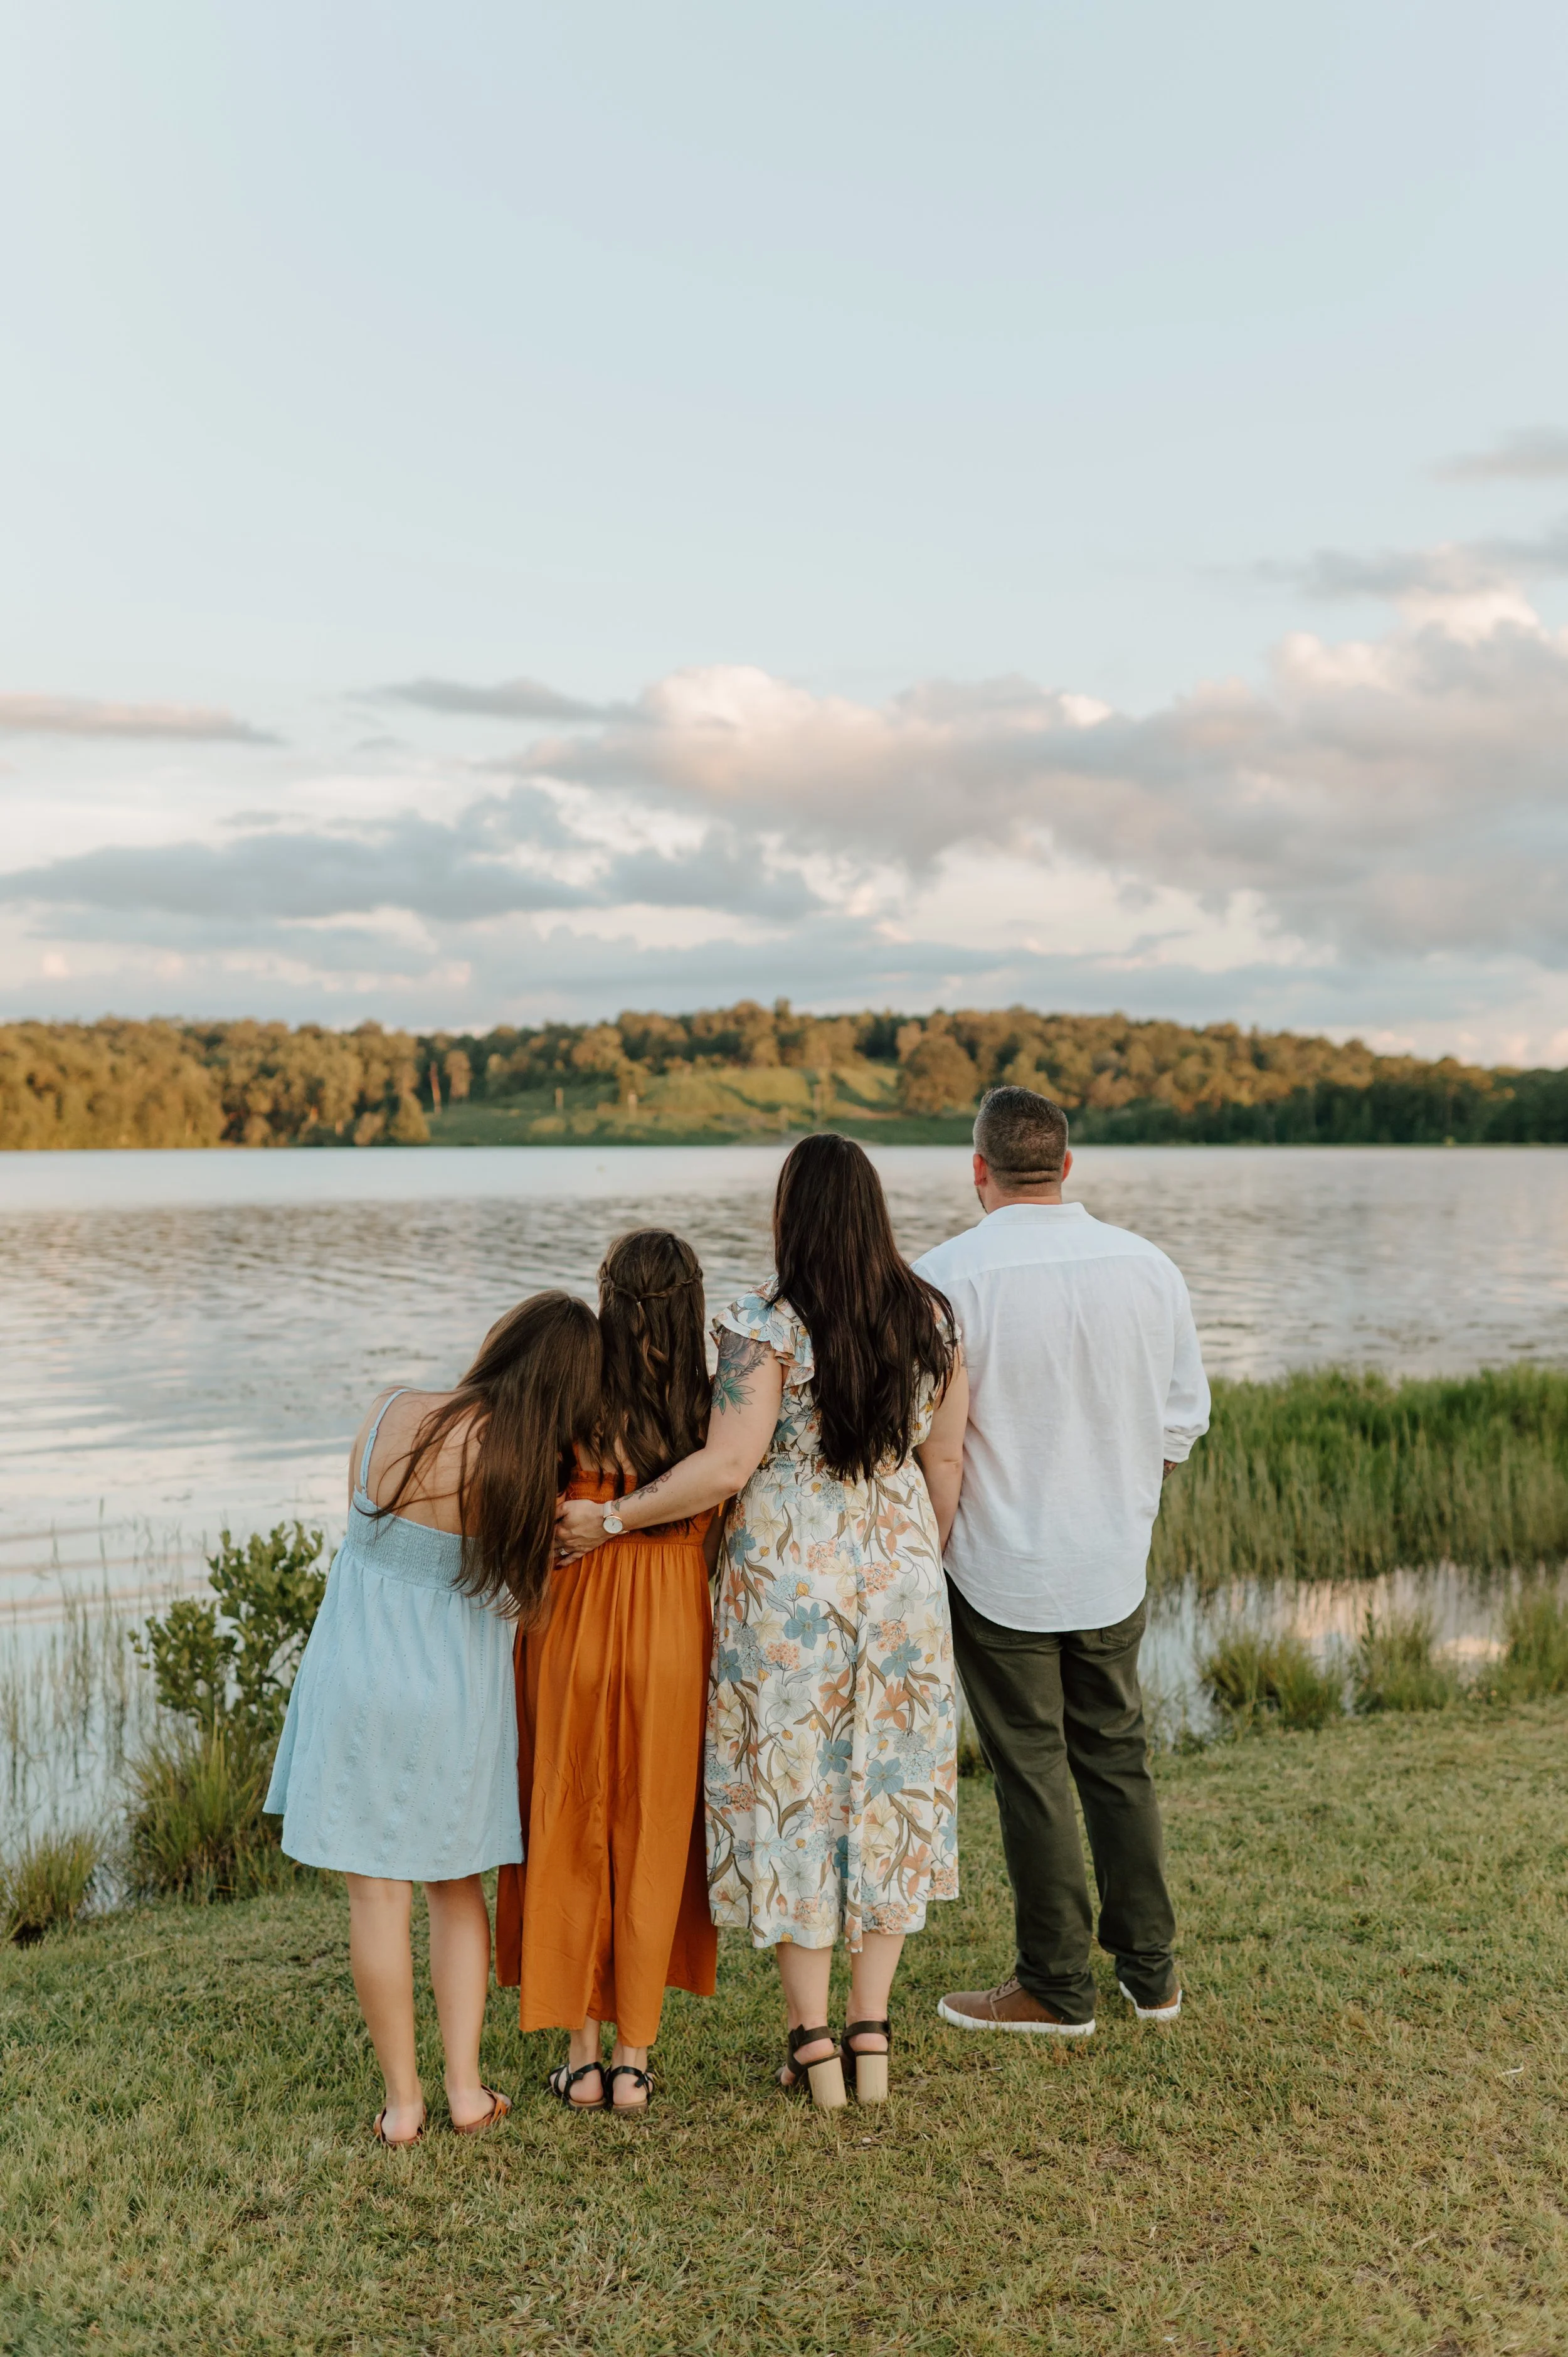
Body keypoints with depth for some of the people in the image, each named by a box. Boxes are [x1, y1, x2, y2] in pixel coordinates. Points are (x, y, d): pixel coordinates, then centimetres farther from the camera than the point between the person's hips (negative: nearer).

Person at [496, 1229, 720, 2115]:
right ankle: (634, 2060, 21)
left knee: (573, 1841, 13)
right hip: (676, 1633, 1)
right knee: (652, 1842, 14)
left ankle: (583, 2057, 22)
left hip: (573, 1625, -1)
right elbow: (719, 1542, -1)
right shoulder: (715, 1407, -7)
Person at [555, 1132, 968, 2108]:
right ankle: (872, 2035, 18)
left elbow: (729, 1465, -20)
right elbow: (945, 1460, 6)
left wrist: (610, 1518, -12)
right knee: (891, 1783, 13)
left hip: (786, 1578, -4)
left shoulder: (768, 1324, -14)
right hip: (899, 1571, 4)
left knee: (793, 1787, 7)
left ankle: (813, 2044, 14)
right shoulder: (931, 1319, 1)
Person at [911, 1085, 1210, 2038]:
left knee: (1031, 1771, 7)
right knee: (1118, 1755, 18)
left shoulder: (947, 1276, -18)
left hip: (1000, 1566, -4)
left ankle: (1058, 1987, 19)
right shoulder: (1149, 1267, -4)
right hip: (1116, 1564, 4)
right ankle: (1151, 1968, 27)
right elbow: (1184, 1419, 5)